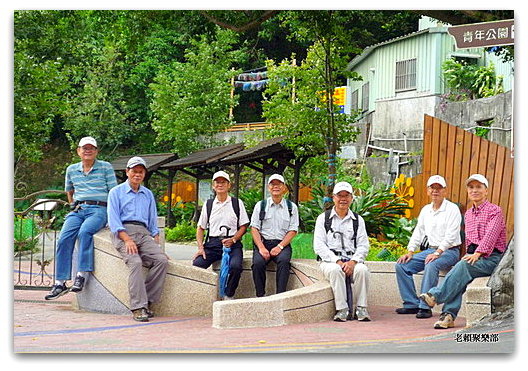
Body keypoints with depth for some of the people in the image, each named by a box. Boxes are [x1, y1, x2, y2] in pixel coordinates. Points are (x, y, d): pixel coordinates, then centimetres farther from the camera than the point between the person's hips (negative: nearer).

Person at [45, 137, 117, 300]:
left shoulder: (106, 167, 7)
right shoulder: (71, 170, 18)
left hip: (99, 209, -4)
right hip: (78, 210, 4)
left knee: (85, 232, -34)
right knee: (64, 238, -21)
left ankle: (82, 275, -34)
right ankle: (60, 282, -21)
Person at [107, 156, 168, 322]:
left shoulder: (148, 194, 25)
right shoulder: (116, 192, 10)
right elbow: (113, 220, -2)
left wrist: (156, 244, 9)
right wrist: (127, 239, -17)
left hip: (143, 233, 4)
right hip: (123, 232, -4)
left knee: (162, 260, -23)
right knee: (135, 261, -31)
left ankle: (147, 301, -20)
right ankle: (138, 307, -35)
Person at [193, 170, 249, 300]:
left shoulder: (237, 203, 10)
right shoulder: (208, 204, 16)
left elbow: (243, 226, 7)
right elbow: (200, 228, 17)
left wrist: (233, 240, -11)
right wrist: (200, 247, 0)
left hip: (232, 243, -2)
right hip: (212, 243, 2)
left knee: (235, 266, -33)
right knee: (197, 264, -26)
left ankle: (228, 296, -13)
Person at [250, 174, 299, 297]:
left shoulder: (291, 207, 11)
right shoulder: (260, 205, 12)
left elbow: (293, 231, 5)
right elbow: (254, 228, 5)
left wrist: (280, 247, -10)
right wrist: (261, 248, -11)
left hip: (282, 244, 0)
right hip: (263, 242, 1)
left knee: (284, 260, -33)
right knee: (258, 263, -29)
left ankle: (280, 295, -31)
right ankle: (260, 296, -21)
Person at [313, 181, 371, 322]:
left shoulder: (358, 220, 16)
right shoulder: (323, 218, 9)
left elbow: (363, 246, 7)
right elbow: (319, 246, -1)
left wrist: (353, 261, -13)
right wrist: (337, 261, -14)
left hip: (352, 261, 2)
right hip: (330, 260, -2)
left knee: (362, 269, -31)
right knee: (335, 270, -36)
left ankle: (361, 309, -25)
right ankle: (342, 309, -34)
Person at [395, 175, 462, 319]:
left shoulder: (452, 209, -6)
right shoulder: (426, 210, 16)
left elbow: (451, 236, -16)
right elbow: (418, 232, 16)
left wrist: (437, 253, -26)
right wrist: (410, 251, 1)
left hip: (448, 251, -7)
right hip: (429, 250, 7)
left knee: (431, 266, -37)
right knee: (401, 265, -9)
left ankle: (425, 307, -34)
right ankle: (411, 304, -9)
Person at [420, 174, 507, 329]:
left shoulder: (494, 210, -2)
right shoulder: (468, 214, 21)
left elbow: (491, 235, -15)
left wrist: (477, 254, -27)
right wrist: (469, 255, 3)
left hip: (491, 257, -5)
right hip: (473, 255, 5)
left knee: (463, 266, -34)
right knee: (460, 275, -27)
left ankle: (436, 295, -40)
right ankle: (449, 315, -35)